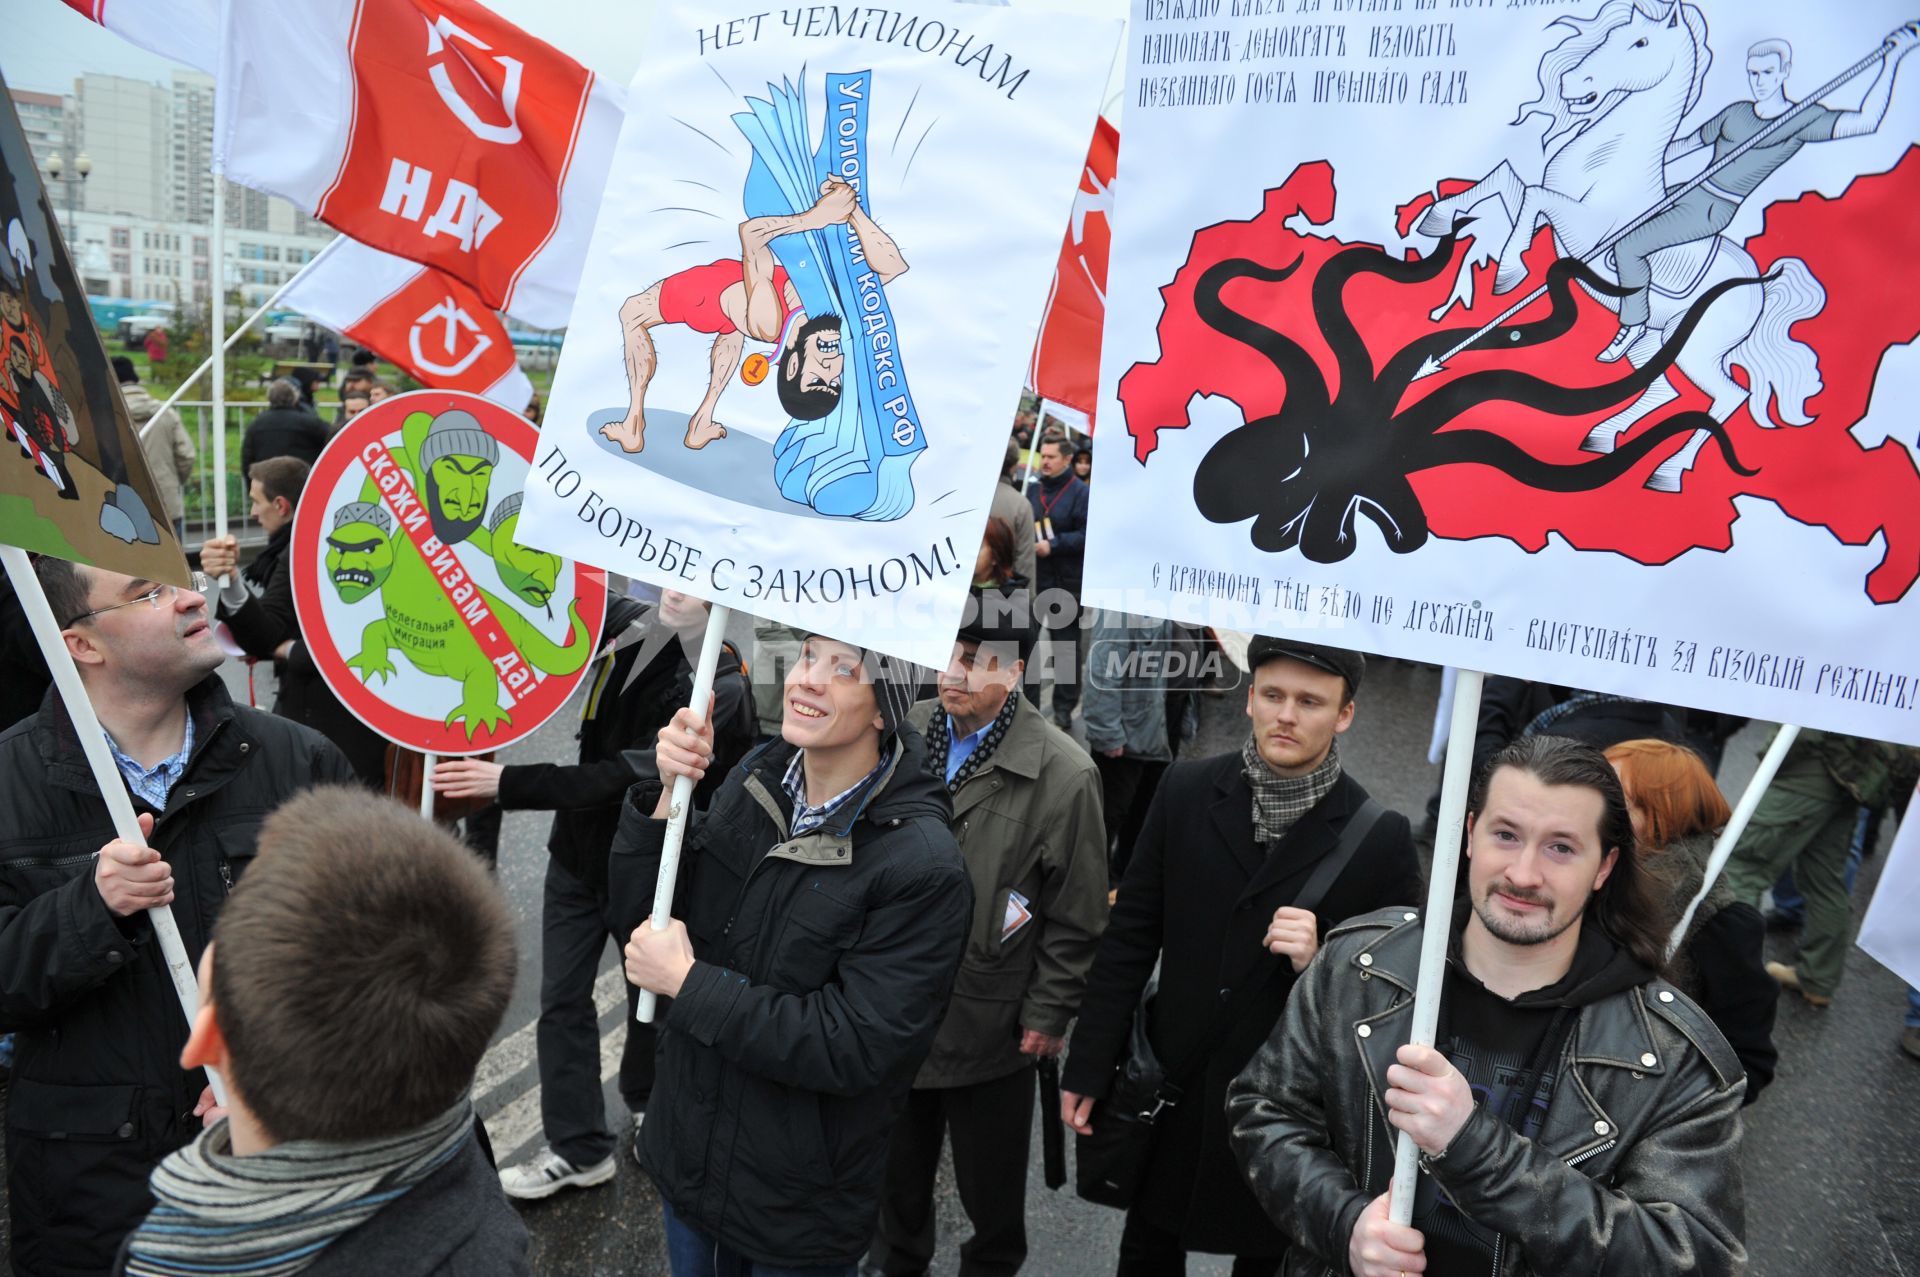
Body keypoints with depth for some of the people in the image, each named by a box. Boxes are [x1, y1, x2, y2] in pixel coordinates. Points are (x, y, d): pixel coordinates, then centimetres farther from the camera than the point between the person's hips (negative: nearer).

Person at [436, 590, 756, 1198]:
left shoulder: (719, 688, -26)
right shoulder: (626, 623, -10)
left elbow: (628, 777, -31)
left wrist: (506, 784, -33)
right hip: (581, 850, 5)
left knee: (651, 995, 17)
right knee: (562, 1000, 9)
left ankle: (646, 1102, 47)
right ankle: (578, 1148, 24)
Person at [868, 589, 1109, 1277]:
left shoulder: (1064, 774, -17)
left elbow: (1076, 916, -10)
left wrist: (1049, 1014, -8)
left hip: (991, 1025, -4)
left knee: (990, 1185, 16)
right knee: (896, 1164, 24)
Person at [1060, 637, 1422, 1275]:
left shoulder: (1381, 838, -13)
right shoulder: (1187, 789, -7)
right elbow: (1129, 937, -1)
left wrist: (1320, 965, -25)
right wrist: (1089, 1068, 0)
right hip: (1169, 1085, 2)